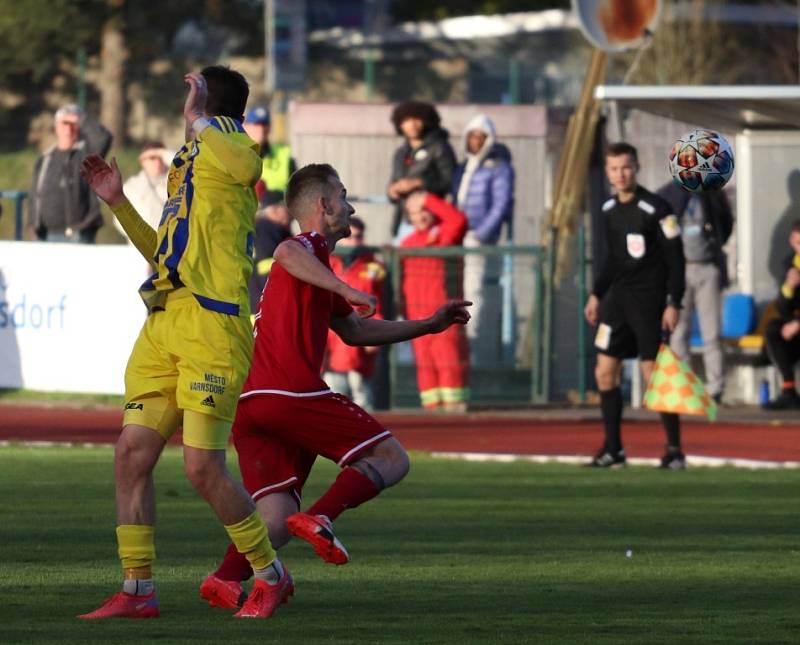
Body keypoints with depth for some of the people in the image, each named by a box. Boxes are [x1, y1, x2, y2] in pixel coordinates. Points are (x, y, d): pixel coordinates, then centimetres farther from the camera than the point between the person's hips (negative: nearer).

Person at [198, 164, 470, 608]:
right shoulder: (311, 245, 2)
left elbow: (354, 331, 41)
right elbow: (287, 252, -26)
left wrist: (428, 325, 42)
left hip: (248, 402, 9)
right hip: (292, 391, -9)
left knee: (276, 519, 1)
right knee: (391, 458, 1)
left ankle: (227, 577, -25)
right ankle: (320, 518, -19)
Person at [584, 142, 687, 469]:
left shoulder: (656, 209, -11)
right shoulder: (609, 210, 9)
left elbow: (676, 259, -10)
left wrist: (673, 304, -15)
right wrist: (597, 294, 18)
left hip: (648, 301, -7)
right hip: (617, 298, 7)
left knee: (654, 375, -8)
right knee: (604, 373, 4)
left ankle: (674, 449, 2)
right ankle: (613, 448, 13)